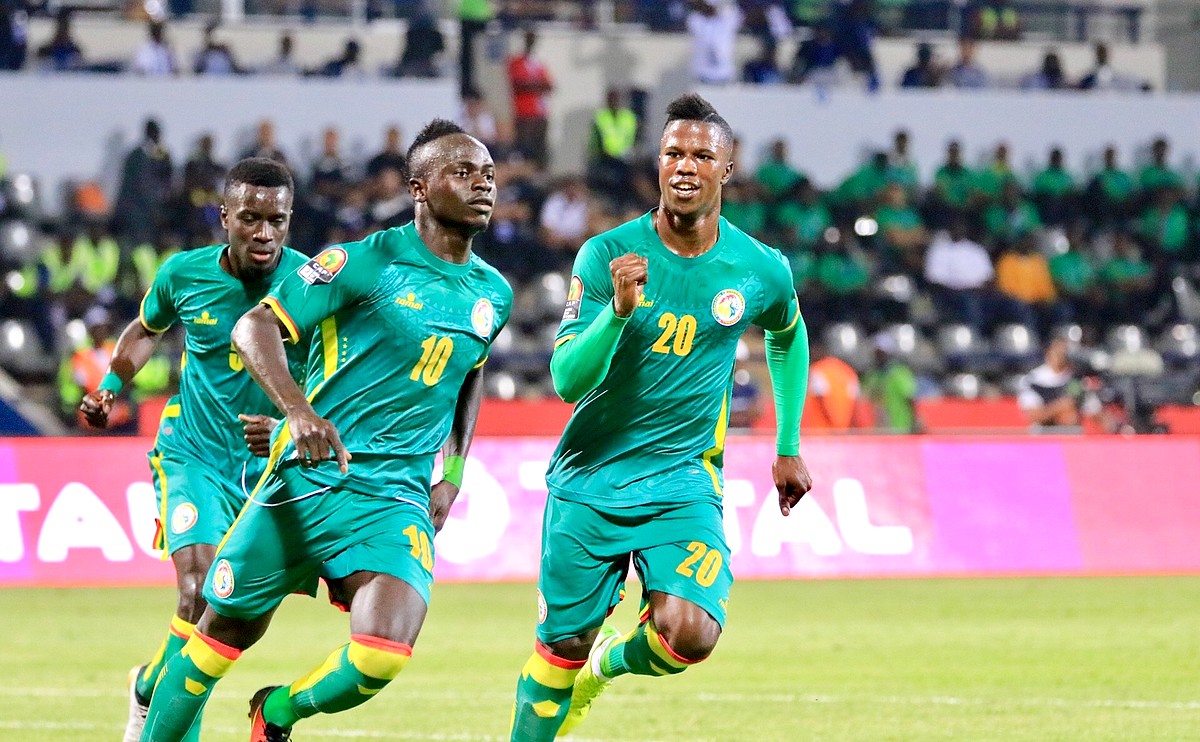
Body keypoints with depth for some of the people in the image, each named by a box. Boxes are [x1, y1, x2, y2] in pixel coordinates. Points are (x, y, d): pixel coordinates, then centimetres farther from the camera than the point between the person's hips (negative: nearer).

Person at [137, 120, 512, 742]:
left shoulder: (492, 294, 10)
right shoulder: (369, 262, -7)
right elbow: (254, 326, -11)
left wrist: (451, 473, 19)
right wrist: (297, 408, -28)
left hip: (398, 497, 3)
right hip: (308, 476, -3)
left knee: (381, 656, -18)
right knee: (227, 628, 7)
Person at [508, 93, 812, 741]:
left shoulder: (760, 271, -3)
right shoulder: (607, 255, -10)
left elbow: (787, 338, 21)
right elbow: (568, 380, -15)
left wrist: (788, 449, 22)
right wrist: (618, 310, -32)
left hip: (683, 485, 1)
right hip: (590, 479, -1)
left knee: (689, 635, -19)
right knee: (562, 645, 6)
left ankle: (611, 663, 16)